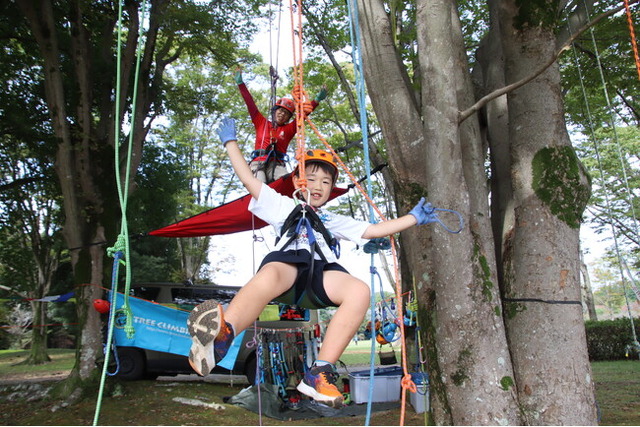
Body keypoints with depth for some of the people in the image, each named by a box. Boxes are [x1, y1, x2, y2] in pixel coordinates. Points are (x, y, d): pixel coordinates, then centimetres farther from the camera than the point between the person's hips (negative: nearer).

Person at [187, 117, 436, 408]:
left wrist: (414, 217, 30)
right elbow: (248, 179, 28)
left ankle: (320, 373, -35)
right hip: (286, 261, -3)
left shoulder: (334, 221, 40)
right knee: (268, 277, -41)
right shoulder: (283, 205, 33)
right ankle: (218, 340, -66)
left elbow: (373, 230, 34)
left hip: (321, 270, 3)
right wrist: (230, 141, 30)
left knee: (359, 290, -31)